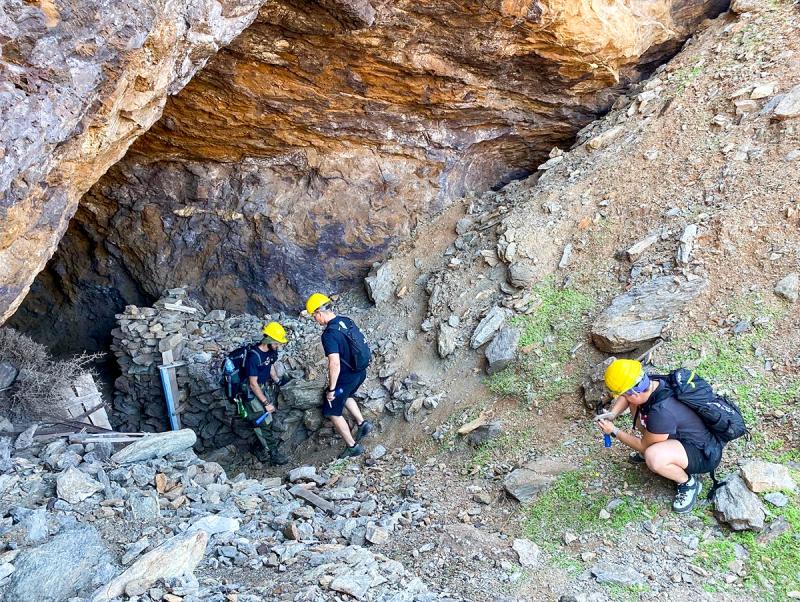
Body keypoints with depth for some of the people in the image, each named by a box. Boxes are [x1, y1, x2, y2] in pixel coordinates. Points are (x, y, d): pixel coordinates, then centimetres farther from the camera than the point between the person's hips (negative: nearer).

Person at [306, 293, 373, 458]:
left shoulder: (329, 335, -26)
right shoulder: (347, 321, -1)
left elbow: (335, 364, -31)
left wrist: (331, 389, -21)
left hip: (346, 378, -8)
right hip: (360, 372, 8)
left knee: (332, 412, 12)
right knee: (345, 396, 35)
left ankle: (353, 446, 19)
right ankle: (362, 423, 27)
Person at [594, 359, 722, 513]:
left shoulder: (660, 413, -37)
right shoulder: (651, 383, -15)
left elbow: (644, 446, -18)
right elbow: (625, 396, 8)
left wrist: (614, 431, -11)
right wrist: (612, 414, -9)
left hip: (704, 454, -8)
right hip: (681, 436, 8)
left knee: (653, 458, -37)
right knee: (636, 407, 3)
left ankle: (689, 483, -7)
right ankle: (655, 449, 19)